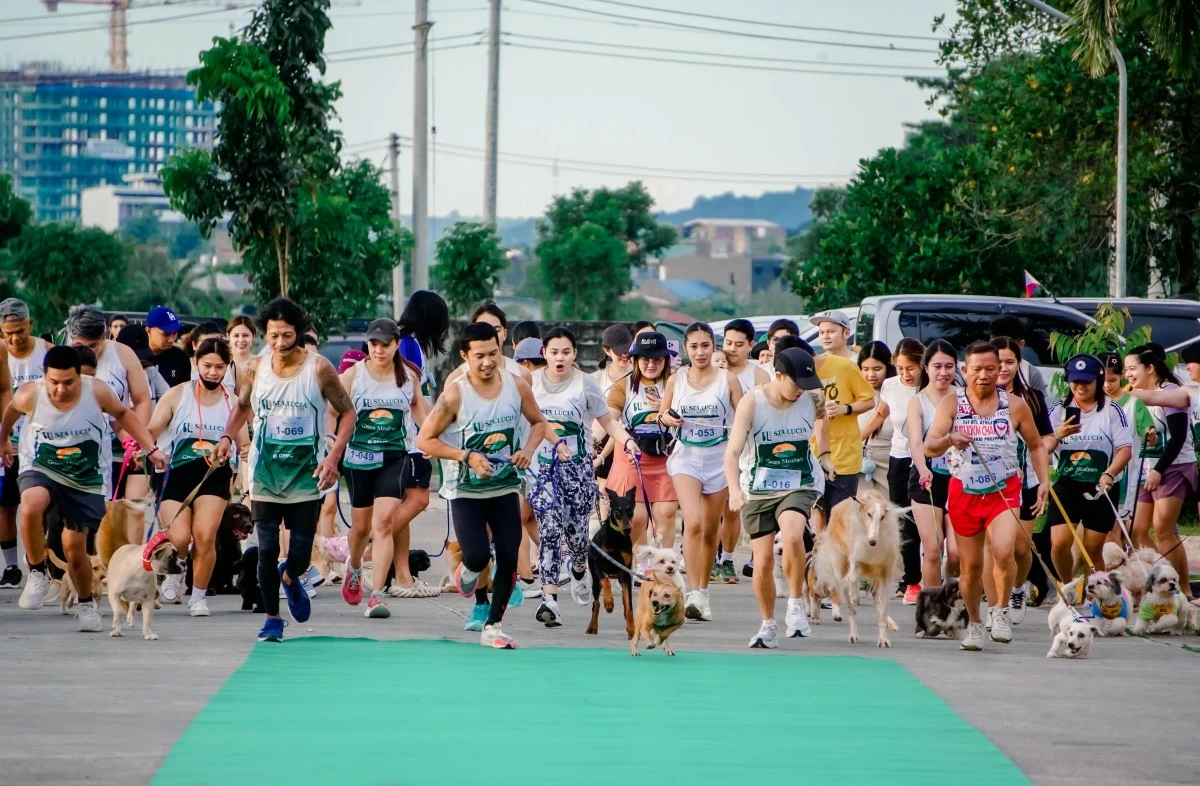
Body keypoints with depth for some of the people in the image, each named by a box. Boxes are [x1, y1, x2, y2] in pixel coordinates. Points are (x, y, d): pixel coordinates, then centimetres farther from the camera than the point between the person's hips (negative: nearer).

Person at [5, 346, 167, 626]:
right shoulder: (30, 395, -18)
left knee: (74, 547, 3)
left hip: (87, 479, 1)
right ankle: (37, 574, -11)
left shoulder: (97, 393, -18)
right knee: (31, 507, -34)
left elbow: (123, 414, 3)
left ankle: (86, 603, 32)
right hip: (41, 469, -1)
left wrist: (151, 449, -3)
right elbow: (11, 411, 7)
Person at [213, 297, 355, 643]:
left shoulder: (319, 369, -9)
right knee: (267, 550, -2)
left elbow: (347, 412, -2)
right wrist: (228, 436, -2)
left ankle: (290, 578, 36)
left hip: (307, 475, -1)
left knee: (300, 555, 0)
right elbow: (242, 407, 17)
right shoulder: (254, 370, -1)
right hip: (265, 474, 1)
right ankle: (272, 618, 13)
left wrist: (333, 455, -14)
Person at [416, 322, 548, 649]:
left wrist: (529, 449, -9)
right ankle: (467, 574, 23)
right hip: (465, 490, -4)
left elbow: (538, 422, 12)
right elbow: (425, 440, -12)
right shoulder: (455, 395, -16)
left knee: (509, 558, -1)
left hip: (505, 488, 4)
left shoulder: (517, 387, -4)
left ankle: (493, 626, 14)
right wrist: (467, 457, -22)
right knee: (478, 555, -15)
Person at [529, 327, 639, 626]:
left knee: (576, 532, 1)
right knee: (550, 528, -15)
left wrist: (627, 441, -17)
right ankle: (549, 597, -21)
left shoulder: (585, 384, -2)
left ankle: (579, 569, 38)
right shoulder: (532, 382, 4)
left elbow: (608, 420, -1)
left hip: (578, 467, -1)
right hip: (543, 467, 1)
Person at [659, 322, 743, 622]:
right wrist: (667, 419, -8)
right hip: (686, 457, -1)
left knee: (710, 529, 8)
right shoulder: (676, 381, 4)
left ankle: (703, 591, 24)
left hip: (719, 458, 1)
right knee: (693, 522, -19)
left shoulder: (727, 380, 0)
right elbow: (662, 413, 15)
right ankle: (693, 593, -22)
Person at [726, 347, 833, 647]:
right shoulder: (752, 402, -16)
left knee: (792, 535, -29)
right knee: (763, 561, -2)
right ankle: (768, 624, 20)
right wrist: (735, 490, -37)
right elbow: (732, 452, -22)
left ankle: (795, 602, -10)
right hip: (758, 490, -1)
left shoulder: (811, 400, -6)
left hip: (800, 485, 1)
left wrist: (823, 454, 16)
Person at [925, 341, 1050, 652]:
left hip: (1004, 491, -1)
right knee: (970, 565, 7)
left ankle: (1002, 612, -2)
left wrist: (1044, 481, 0)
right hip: (964, 492, 1)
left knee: (1002, 550, -24)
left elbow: (1036, 445, 12)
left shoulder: (1015, 405, -1)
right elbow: (929, 447, -15)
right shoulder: (951, 404, -4)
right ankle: (973, 624, 27)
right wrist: (949, 439, -36)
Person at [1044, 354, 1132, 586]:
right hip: (1067, 485, 1)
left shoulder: (1111, 410, -3)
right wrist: (1057, 435, -23)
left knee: (1093, 549, 2)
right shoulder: (1060, 410, 4)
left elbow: (1125, 449, -8)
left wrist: (1109, 474, -26)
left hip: (1101, 488, -1)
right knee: (1059, 543, -11)